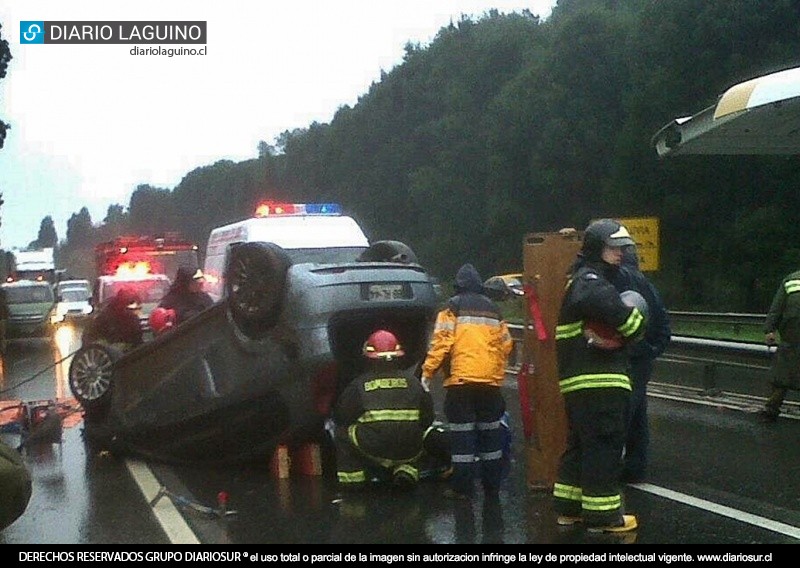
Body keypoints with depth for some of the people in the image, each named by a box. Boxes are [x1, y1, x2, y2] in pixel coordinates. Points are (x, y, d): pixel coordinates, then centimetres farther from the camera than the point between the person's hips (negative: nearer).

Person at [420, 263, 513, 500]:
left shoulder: (453, 307, 0)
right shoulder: (493, 309, 15)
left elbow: (441, 341, -10)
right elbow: (505, 344, 13)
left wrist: (427, 372, -6)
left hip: (461, 380, -4)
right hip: (491, 380, 4)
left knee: (462, 432, -2)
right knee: (490, 430, 12)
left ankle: (463, 487, -2)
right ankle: (492, 485, 17)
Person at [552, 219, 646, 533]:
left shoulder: (582, 280, 20)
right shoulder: (592, 283, -13)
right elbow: (630, 323, -24)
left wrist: (615, 338, 2)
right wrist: (635, 322, -3)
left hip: (577, 380, 10)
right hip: (598, 382, -10)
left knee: (580, 443, 16)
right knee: (604, 445, -4)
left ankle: (568, 507, 22)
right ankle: (602, 514, 2)